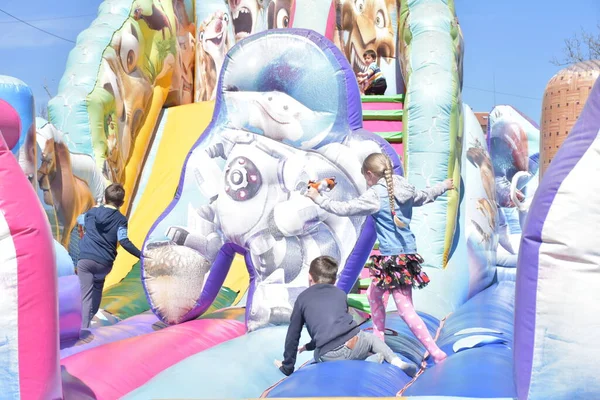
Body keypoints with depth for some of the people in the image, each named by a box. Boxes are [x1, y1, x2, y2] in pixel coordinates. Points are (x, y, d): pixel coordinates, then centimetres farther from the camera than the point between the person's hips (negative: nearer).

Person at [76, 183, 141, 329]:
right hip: (104, 263, 0)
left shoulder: (93, 212, 12)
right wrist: (141, 255, -9)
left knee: (86, 295, -6)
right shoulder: (120, 219, 3)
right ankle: (91, 317, 30)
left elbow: (79, 219, 34)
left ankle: (84, 327, -19)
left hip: (85, 259, 0)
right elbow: (124, 241, -11)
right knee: (98, 286, 26)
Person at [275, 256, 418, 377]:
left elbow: (293, 335, 15)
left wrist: (287, 367, 27)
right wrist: (309, 346, 47)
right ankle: (397, 362, 10)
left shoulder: (302, 299, 15)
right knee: (372, 338, 37)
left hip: (331, 356, -4)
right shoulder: (340, 294, 24)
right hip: (356, 343, 4)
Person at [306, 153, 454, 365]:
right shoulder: (405, 190, 9)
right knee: (373, 294, 18)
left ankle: (436, 352, 3)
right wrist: (444, 186, 49)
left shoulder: (375, 195, -13)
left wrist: (318, 198, 2)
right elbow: (424, 196, 28)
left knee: (406, 310, 2)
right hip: (407, 253, 8)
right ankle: (378, 339, 29)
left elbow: (345, 208, -10)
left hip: (394, 258, -8)